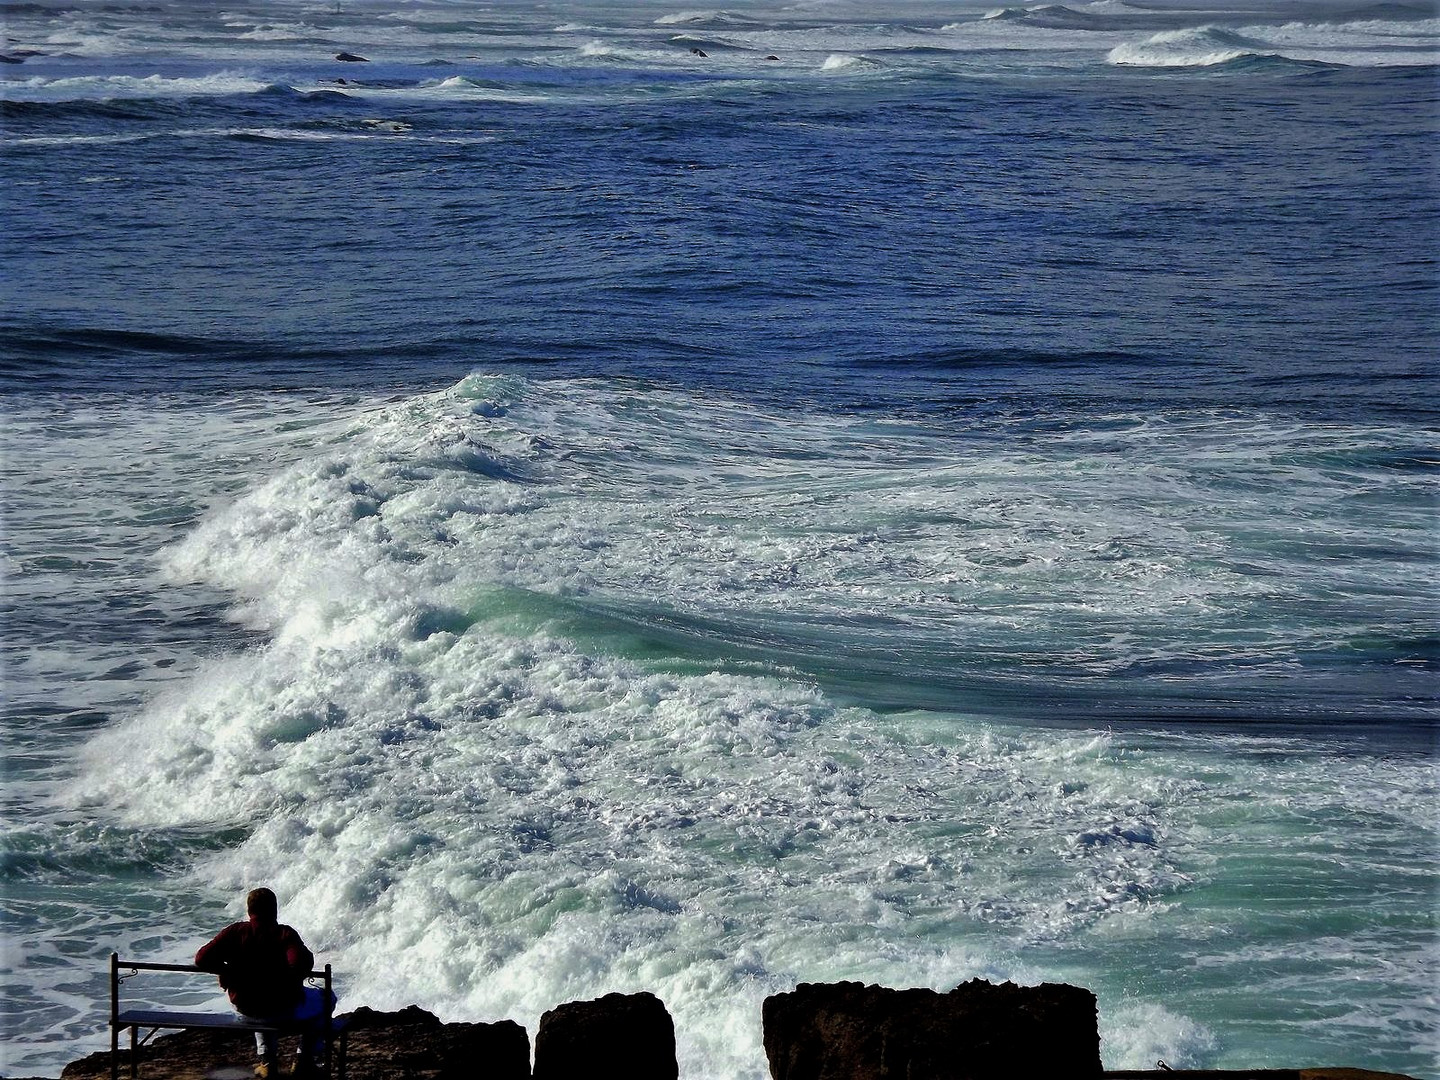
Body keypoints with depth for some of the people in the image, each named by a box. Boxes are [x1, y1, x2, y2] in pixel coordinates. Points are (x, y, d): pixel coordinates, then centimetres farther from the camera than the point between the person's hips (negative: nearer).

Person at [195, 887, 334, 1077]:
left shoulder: (235, 932, -7)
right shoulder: (285, 934, -16)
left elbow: (202, 960, -12)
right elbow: (301, 963, -33)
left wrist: (225, 970, 6)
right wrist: (296, 979, -10)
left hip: (243, 1006, 4)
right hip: (283, 1008, -4)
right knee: (325, 999, 25)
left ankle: (267, 1061, 35)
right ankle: (305, 1061, 25)